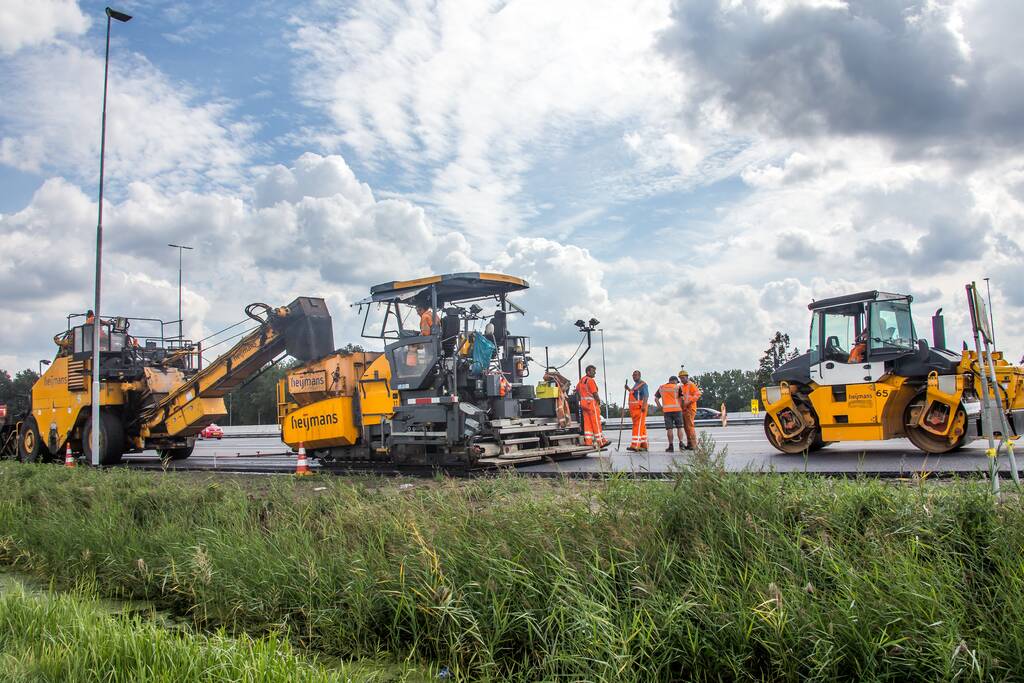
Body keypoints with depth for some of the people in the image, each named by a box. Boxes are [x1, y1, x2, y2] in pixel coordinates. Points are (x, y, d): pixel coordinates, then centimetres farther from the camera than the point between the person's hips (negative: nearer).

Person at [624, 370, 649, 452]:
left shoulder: (643, 384, -8)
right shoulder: (635, 385, 22)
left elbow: (646, 395, -19)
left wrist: (644, 406, -29)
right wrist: (628, 389, 25)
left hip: (640, 408, -10)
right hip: (634, 408, 10)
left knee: (638, 426, -14)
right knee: (641, 427, 11)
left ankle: (635, 445, -20)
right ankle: (644, 445, 14)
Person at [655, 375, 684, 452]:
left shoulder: (661, 388, 13)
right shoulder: (677, 387, 2)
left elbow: (656, 399, 9)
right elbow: (682, 398, -3)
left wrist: (660, 408, 11)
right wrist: (682, 407, 10)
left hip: (666, 410, 2)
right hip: (676, 409, -2)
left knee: (669, 428, 2)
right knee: (679, 427, 9)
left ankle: (671, 446, 1)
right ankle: (681, 444, 0)